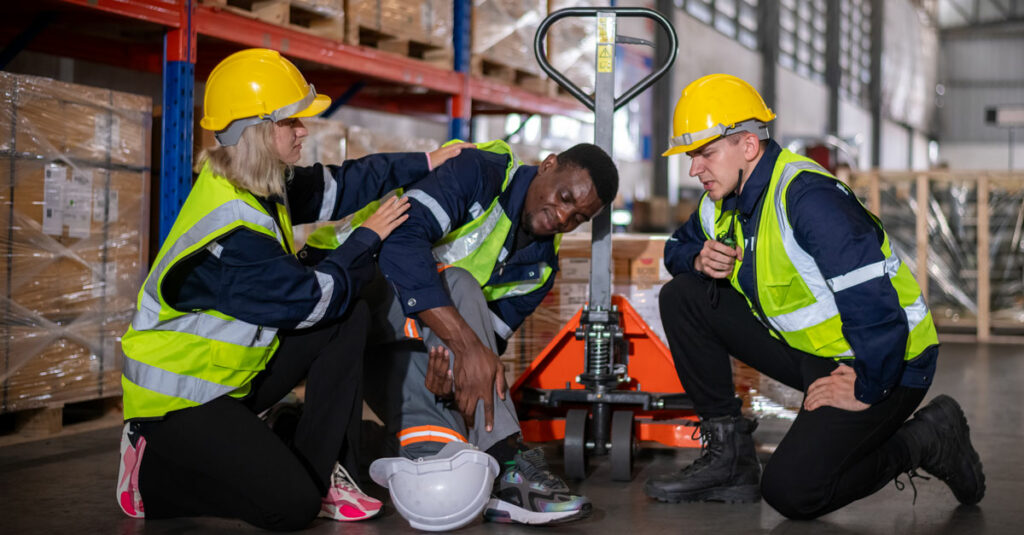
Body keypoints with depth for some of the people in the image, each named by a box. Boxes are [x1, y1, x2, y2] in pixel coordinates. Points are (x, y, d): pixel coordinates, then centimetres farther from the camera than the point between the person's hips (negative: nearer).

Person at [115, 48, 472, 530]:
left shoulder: (259, 187, -1)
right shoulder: (231, 236, -29)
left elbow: (336, 185, 11)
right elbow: (311, 300, -23)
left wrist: (423, 163, 4)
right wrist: (368, 240, -10)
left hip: (231, 372, 10)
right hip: (177, 400, -10)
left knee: (350, 317, -2)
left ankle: (320, 471, 2)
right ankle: (150, 470, 2)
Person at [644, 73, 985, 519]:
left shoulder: (806, 195, -26)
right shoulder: (725, 199, 2)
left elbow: (873, 297, -32)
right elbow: (679, 245, 21)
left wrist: (867, 390, -24)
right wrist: (700, 259, -4)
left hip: (881, 362, -9)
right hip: (806, 349, 9)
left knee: (790, 492, -22)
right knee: (682, 298, -1)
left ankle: (924, 441, 2)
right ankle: (729, 455, 3)